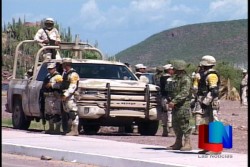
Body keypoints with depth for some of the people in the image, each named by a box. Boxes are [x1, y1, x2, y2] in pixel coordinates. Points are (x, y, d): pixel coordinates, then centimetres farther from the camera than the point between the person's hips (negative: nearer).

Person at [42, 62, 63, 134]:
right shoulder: (48, 76, 22)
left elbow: (60, 84, -22)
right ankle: (51, 128, 22)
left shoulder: (57, 76, -7)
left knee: (56, 114, -12)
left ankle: (57, 129, -12)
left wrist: (51, 85, -19)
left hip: (55, 97, -10)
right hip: (48, 97, 10)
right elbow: (44, 84, 34)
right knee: (48, 113, 13)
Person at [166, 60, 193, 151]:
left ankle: (187, 144, -6)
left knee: (184, 124, -9)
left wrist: (174, 101, -29)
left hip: (184, 104, -10)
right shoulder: (176, 78, 16)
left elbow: (184, 93, -24)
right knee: (176, 124, 12)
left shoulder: (186, 79, -14)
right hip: (176, 105, 10)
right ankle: (178, 143, 19)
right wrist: (171, 101, 16)